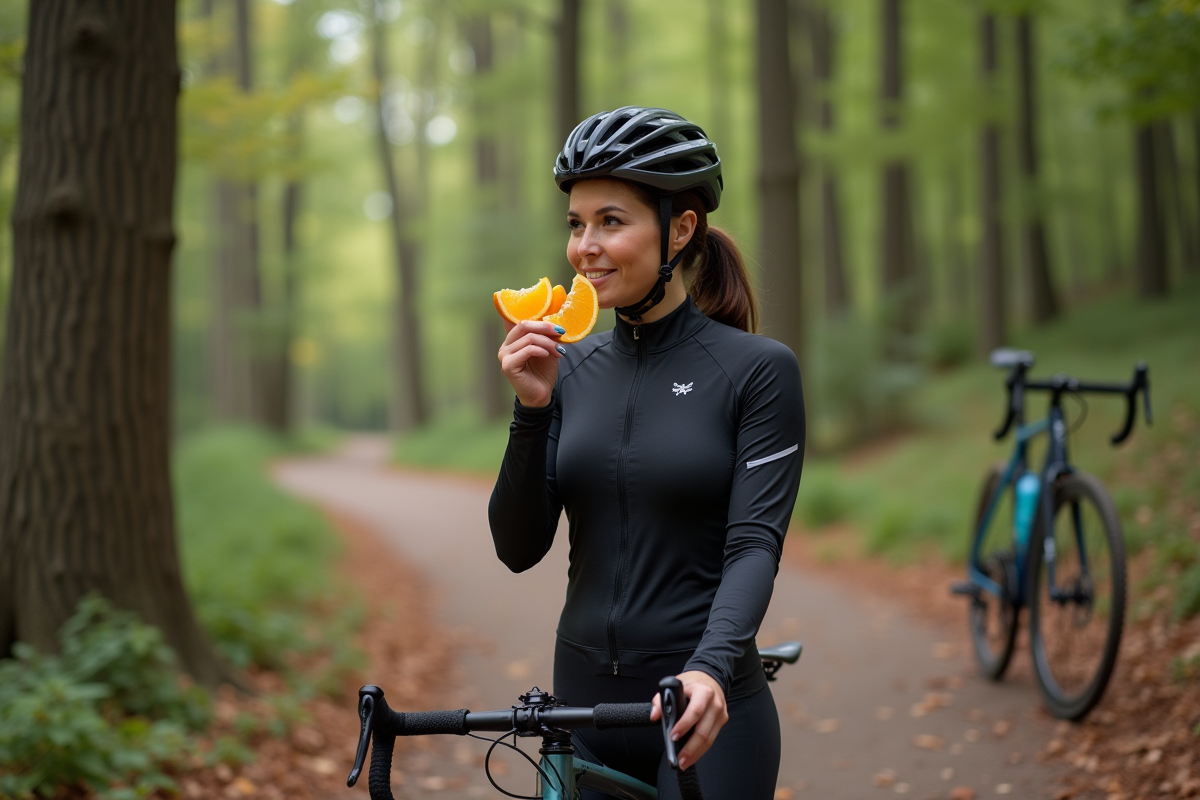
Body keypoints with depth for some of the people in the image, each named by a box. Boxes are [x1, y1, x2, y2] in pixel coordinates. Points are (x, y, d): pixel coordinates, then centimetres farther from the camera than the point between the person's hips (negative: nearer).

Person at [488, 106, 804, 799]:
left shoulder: (758, 370, -7)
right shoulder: (573, 369, 6)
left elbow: (755, 544, -15)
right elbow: (519, 548, 0)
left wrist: (711, 669, -31)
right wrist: (533, 409, -12)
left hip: (702, 715, -4)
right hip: (583, 709, 4)